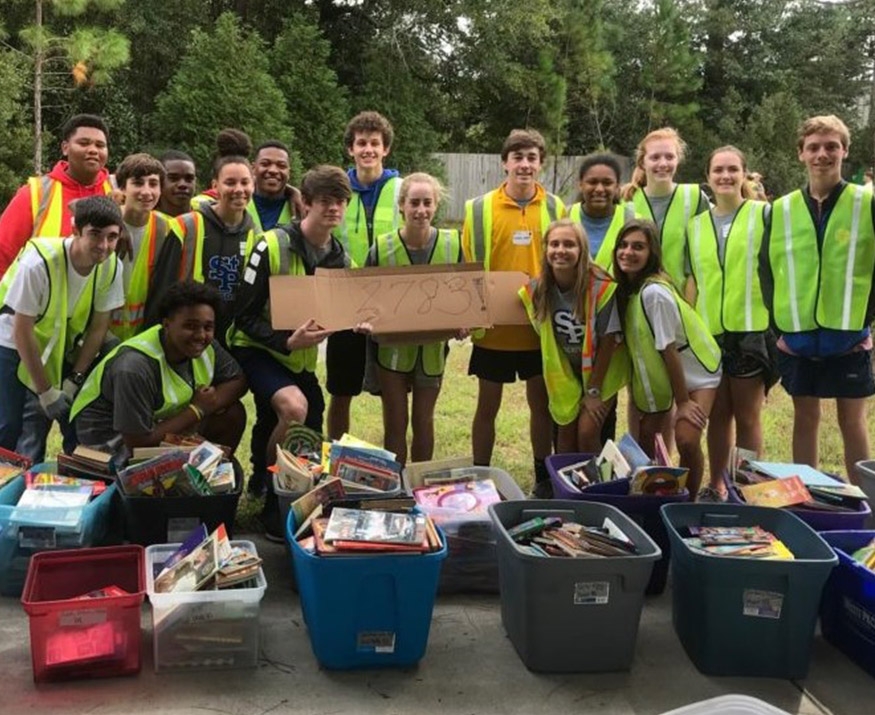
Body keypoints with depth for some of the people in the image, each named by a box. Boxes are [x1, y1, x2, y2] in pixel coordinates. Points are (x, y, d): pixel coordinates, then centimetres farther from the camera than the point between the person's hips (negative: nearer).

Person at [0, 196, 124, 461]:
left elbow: (98, 327, -7)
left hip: (63, 350, 4)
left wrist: (74, 380, -8)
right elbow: (22, 332, -23)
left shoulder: (112, 267, -17)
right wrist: (45, 391, -19)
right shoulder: (39, 262, -31)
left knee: (80, 429, -2)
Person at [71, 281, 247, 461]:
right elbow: (138, 443, -30)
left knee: (232, 412, -6)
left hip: (158, 422, 8)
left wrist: (210, 402, -21)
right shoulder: (135, 367, -33)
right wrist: (197, 410, -23)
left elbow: (237, 381, 0)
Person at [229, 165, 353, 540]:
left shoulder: (340, 258, -1)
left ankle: (267, 464, 43)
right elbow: (245, 315, -17)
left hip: (303, 357, 6)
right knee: (294, 407, -33)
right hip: (257, 349, -6)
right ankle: (274, 505, -13)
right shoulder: (272, 246, -19)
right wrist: (286, 341, -33)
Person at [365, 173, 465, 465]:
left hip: (433, 348, 2)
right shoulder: (382, 247, -11)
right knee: (395, 423, 5)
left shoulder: (453, 244, -7)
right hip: (392, 348, -1)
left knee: (424, 421, 15)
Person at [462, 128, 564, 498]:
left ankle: (543, 477, 29)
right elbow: (467, 268, 0)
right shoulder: (479, 209, -4)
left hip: (540, 326, 2)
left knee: (541, 403, 13)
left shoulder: (556, 208, 0)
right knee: (487, 406, 9)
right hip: (493, 327, -1)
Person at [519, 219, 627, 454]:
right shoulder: (537, 290, -15)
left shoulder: (601, 287, -26)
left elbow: (608, 341, -19)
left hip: (601, 372, -3)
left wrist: (593, 390, -14)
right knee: (566, 433, 7)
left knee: (587, 433, -12)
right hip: (566, 375, 4)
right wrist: (561, 381, -1)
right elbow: (544, 337, -2)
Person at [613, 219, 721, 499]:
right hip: (657, 371, 8)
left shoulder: (654, 292, -29)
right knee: (646, 436, 6)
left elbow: (669, 350, -24)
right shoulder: (626, 288, -5)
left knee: (686, 440, -18)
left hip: (695, 369, -7)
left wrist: (682, 401, -18)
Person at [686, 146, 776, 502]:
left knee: (747, 416, 3)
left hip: (752, 329, -3)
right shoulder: (696, 225, 11)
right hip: (709, 332, 3)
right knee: (718, 414, 11)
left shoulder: (764, 214, 1)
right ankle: (716, 486, 23)